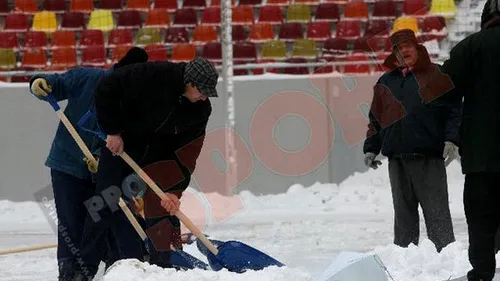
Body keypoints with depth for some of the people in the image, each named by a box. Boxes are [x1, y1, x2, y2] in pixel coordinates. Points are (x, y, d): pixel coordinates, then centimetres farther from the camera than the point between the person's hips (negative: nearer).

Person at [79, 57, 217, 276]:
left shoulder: (200, 109, -12)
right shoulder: (152, 75, -28)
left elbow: (186, 154, -10)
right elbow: (106, 89, -23)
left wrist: (174, 189, -19)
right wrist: (112, 130, -20)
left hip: (158, 154, 4)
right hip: (120, 144, -4)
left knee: (164, 208, -3)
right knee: (105, 206, -4)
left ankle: (161, 265, 7)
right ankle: (86, 265, 4)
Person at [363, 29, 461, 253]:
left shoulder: (435, 75, 3)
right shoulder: (386, 82, 17)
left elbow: (453, 110, 0)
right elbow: (376, 119, 21)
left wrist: (451, 139, -12)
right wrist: (370, 148, 13)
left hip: (429, 158, -4)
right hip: (397, 157, 4)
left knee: (436, 211, -5)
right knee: (403, 213, 7)